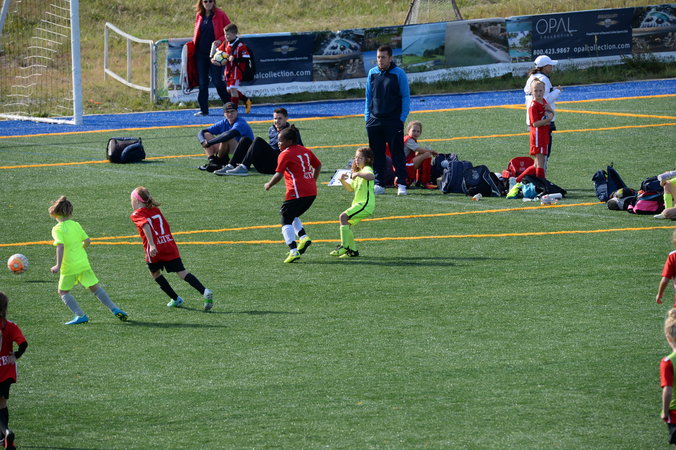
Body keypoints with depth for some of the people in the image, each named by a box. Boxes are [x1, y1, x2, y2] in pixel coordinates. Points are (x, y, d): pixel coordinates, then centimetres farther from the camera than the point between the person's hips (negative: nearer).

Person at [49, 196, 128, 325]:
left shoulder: (57, 229, -9)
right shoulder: (76, 225, 6)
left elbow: (60, 246, -23)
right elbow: (87, 241, 10)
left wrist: (58, 265, -23)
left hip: (69, 267, -5)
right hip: (83, 263, 5)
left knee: (63, 291, 12)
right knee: (95, 287, 15)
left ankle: (80, 315, 0)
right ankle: (114, 309, 11)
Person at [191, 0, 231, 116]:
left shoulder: (220, 15, -4)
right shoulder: (199, 15, 9)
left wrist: (220, 40, -17)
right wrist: (193, 43, 6)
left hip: (214, 52, -4)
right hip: (200, 53, 4)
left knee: (217, 80, -8)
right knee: (202, 82, 5)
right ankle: (203, 109, 11)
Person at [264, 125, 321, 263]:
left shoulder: (285, 154, -6)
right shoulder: (306, 151, 15)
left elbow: (278, 175, -13)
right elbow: (318, 166, 24)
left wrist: (269, 185, 3)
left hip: (297, 193, -8)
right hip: (312, 192, 8)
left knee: (286, 221, -1)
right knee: (293, 216, 24)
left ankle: (293, 251, -13)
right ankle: (303, 237, 3)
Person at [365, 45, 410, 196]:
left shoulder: (398, 74, -2)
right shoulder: (372, 73, 9)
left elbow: (406, 97, 0)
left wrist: (402, 118, -7)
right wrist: (367, 117, 9)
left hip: (394, 121, -4)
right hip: (375, 120, 4)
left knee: (397, 154, -3)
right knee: (377, 154, 5)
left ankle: (401, 184, -1)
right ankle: (379, 185, 10)